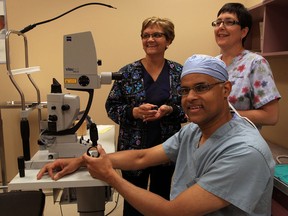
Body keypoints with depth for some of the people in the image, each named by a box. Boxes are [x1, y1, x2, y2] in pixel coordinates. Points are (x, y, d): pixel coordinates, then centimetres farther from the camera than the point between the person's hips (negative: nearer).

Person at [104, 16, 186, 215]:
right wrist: (134, 112, -21)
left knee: (161, 198, 19)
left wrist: (170, 110, -19)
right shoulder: (127, 72, -4)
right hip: (134, 148, -1)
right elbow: (111, 108, -2)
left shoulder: (180, 72, -1)